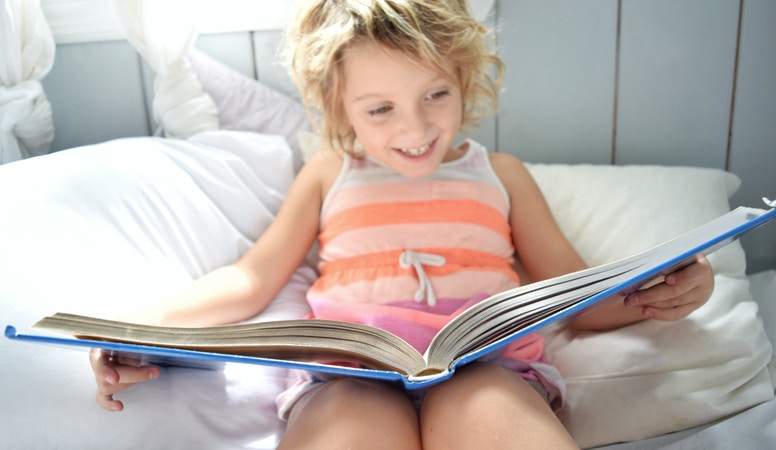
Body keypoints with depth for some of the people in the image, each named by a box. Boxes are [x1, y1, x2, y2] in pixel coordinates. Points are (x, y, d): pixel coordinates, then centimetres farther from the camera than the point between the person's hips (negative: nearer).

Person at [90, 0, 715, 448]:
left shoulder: (499, 173, 23)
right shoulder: (330, 174, 24)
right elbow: (253, 280, 19)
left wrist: (651, 297, -2)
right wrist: (149, 326, 2)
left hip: (483, 364, 1)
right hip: (353, 373, 0)